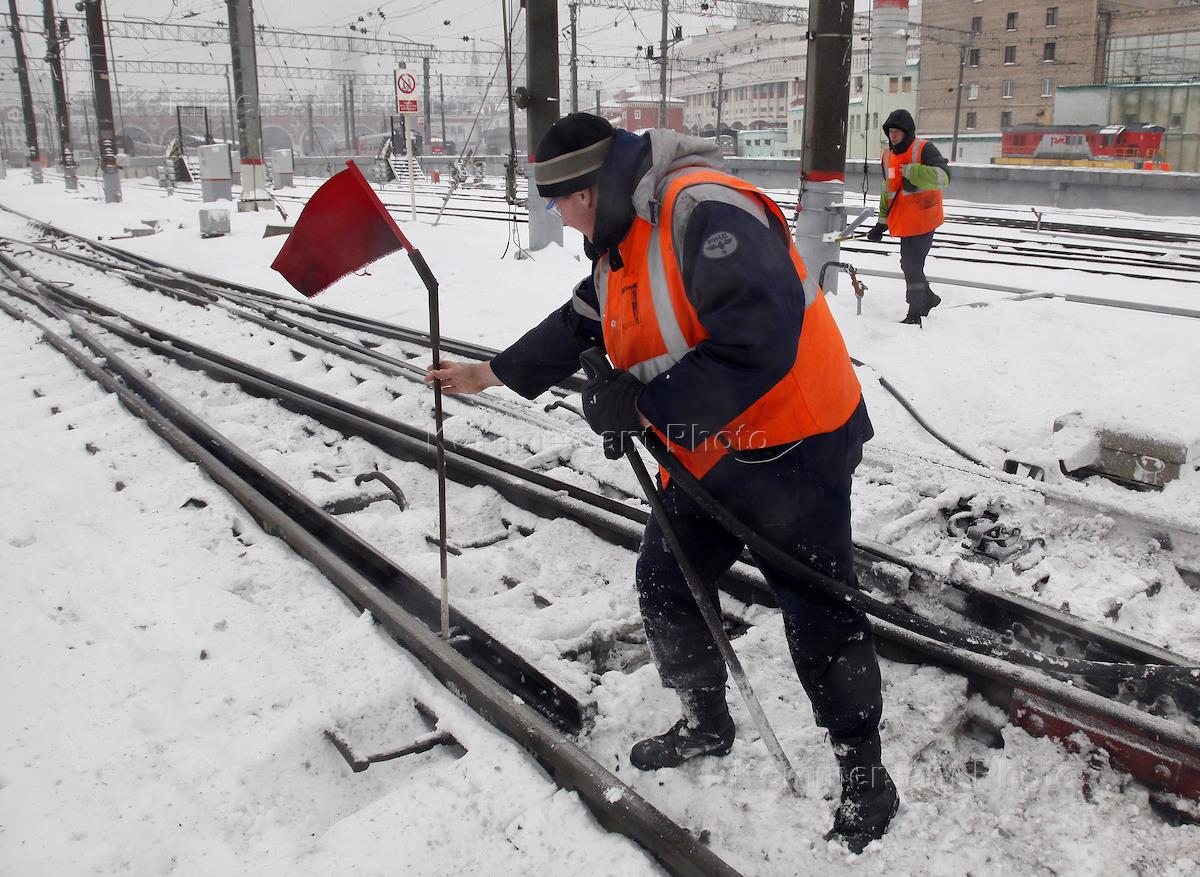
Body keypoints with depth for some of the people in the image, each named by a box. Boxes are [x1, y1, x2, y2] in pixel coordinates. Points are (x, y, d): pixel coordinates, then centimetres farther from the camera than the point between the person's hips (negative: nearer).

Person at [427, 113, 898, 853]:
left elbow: (757, 347, -33)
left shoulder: (706, 211, -25)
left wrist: (646, 406, -26)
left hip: (793, 446, -9)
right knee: (666, 584, 17)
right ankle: (706, 722, 40)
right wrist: (494, 373, 22)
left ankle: (867, 778, 22)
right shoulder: (620, 241, 7)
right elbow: (579, 325, 22)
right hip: (706, 455, 9)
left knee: (821, 617, 1)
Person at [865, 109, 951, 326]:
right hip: (903, 221, 7)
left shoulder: (924, 149, -12)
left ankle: (915, 314, 2)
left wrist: (911, 172, -27)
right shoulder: (887, 156, 10)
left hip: (922, 220, -7)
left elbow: (942, 177, -25)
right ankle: (928, 298, 38)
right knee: (910, 263, 17)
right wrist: (882, 222, 18)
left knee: (911, 265, -7)